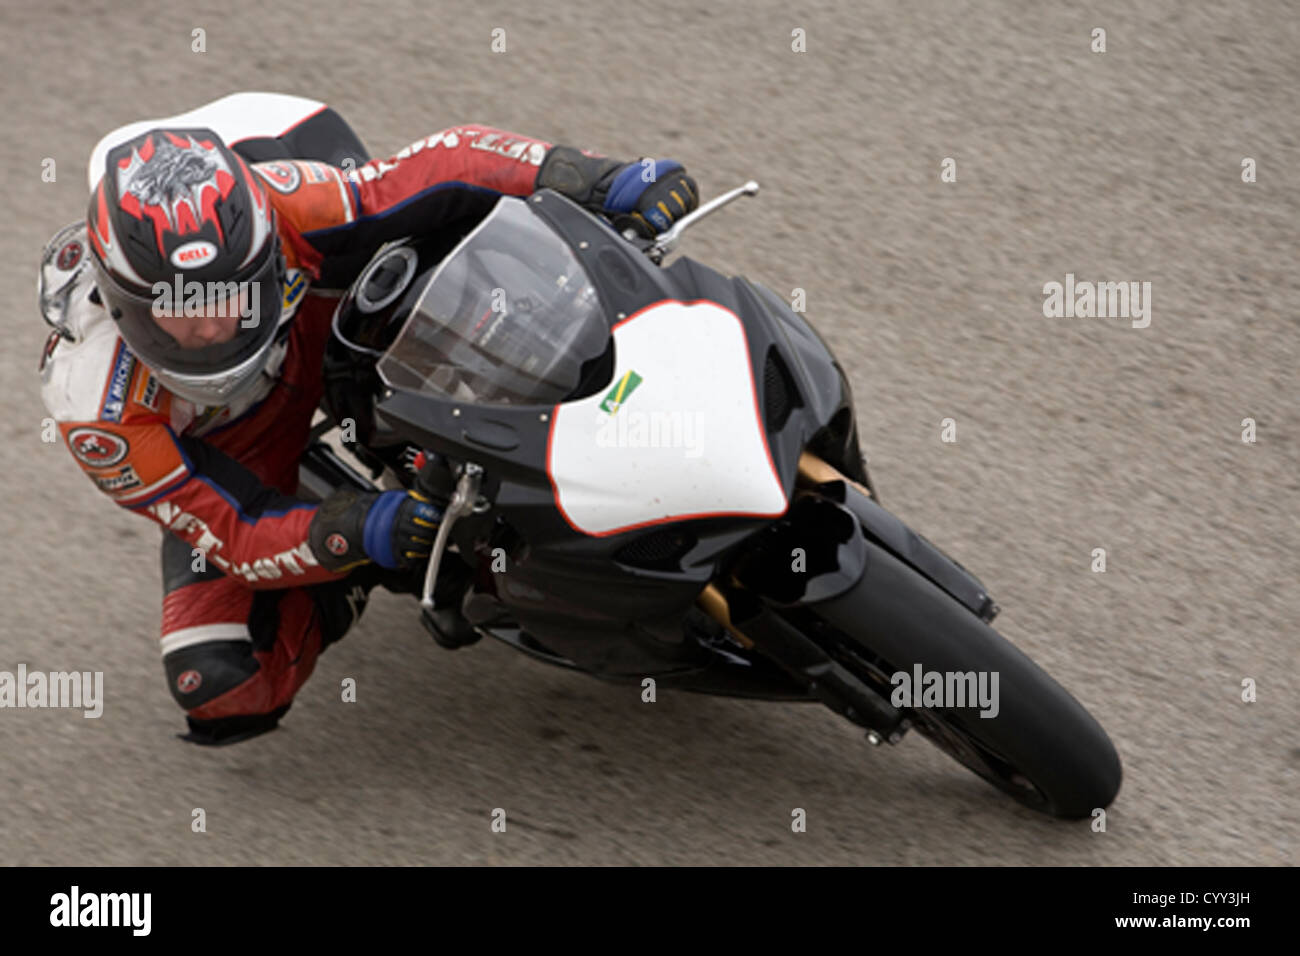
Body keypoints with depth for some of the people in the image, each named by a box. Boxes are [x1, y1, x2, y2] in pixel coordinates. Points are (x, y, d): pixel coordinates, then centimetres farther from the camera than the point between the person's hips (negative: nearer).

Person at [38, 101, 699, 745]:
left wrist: (600, 182, -42)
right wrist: (357, 536, -50)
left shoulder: (282, 210, -38)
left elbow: (451, 165, -31)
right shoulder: (94, 407, -39)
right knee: (219, 689, -22)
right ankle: (355, 584, 3)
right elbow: (235, 533, -33)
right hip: (227, 476, -2)